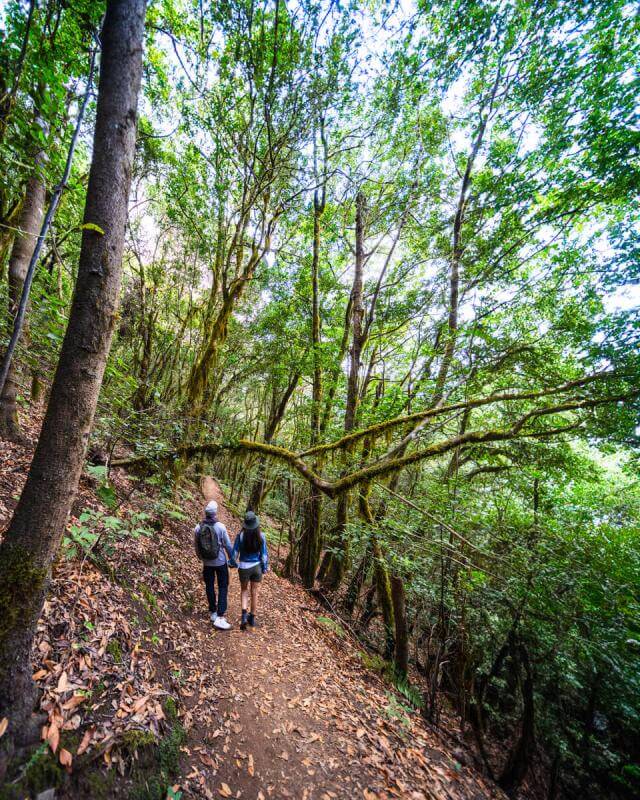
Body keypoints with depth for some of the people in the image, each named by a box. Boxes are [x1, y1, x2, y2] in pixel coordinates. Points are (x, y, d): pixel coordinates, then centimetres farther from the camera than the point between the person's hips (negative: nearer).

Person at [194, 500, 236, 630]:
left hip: (207, 563, 3)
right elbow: (228, 545, -11)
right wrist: (232, 560, 4)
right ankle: (220, 617, 2)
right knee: (223, 588, 6)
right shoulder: (220, 527, -20)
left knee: (210, 587, 19)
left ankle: (213, 612, 32)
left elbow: (196, 547, 3)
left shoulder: (198, 528, -11)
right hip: (220, 562, -3)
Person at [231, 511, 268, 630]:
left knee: (244, 590, 22)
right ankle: (252, 618, 29)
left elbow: (235, 552, -8)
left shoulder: (240, 535, -18)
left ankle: (244, 614, 5)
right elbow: (264, 554, -7)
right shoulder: (261, 536, -15)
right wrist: (265, 568, 8)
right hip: (257, 567, 1)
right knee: (254, 592, 18)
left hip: (244, 567, -1)